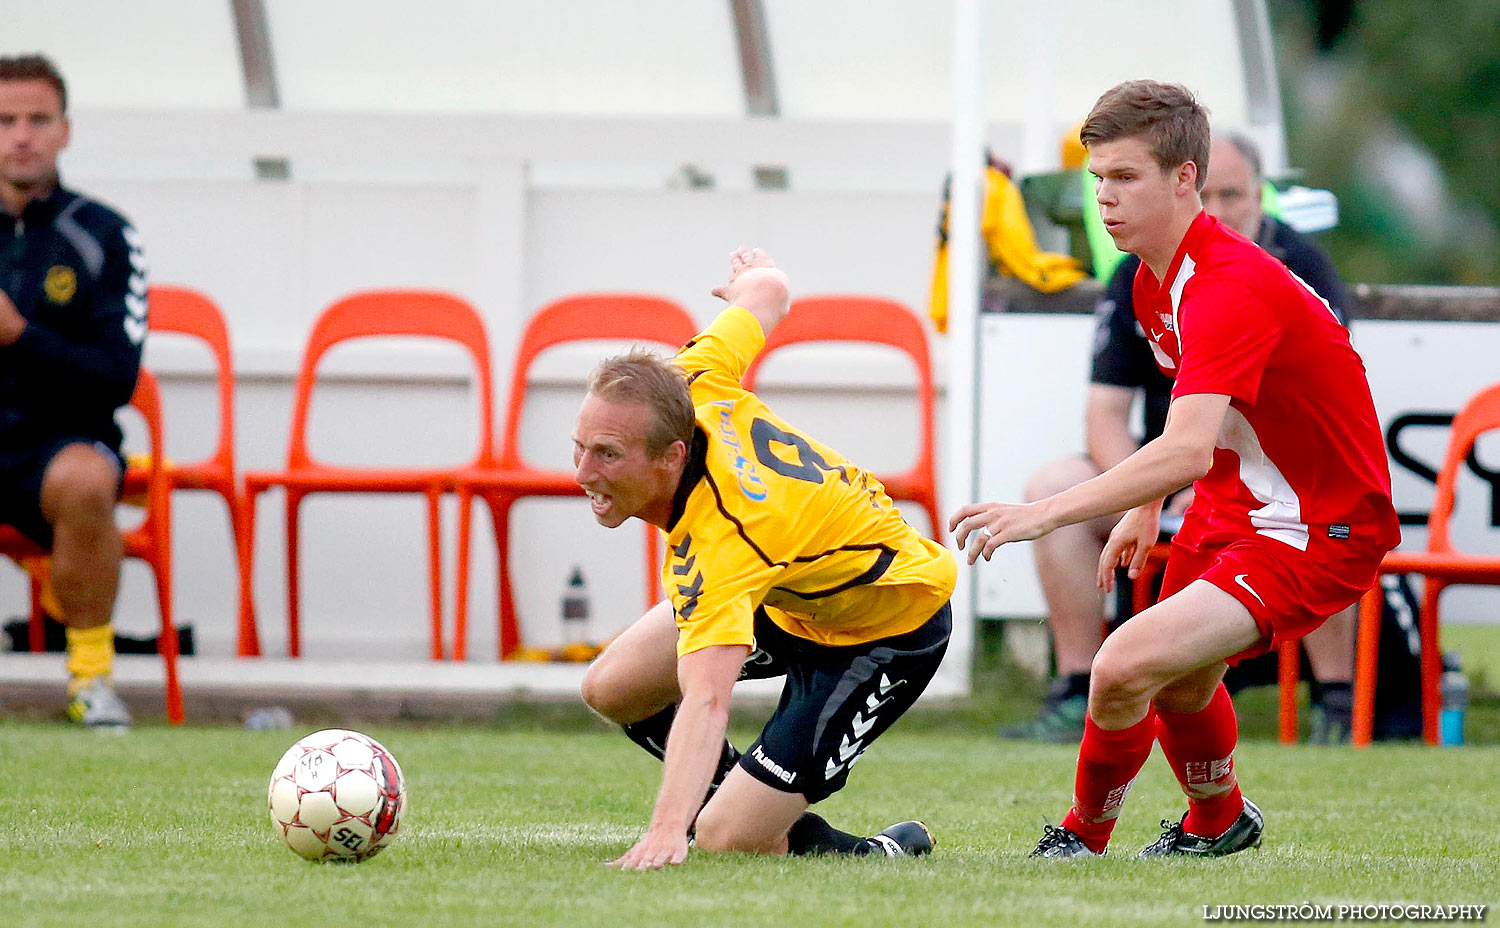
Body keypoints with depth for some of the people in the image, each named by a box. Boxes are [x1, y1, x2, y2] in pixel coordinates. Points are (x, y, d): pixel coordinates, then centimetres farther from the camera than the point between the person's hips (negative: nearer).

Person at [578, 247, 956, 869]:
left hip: (888, 633, -9)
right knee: (612, 688, 5)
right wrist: (757, 278, 25)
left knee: (721, 841, -16)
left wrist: (668, 831, -66)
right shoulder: (692, 387, -21)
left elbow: (705, 703, -54)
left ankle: (892, 852, 10)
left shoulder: (720, 542, -42)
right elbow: (765, 290, -1)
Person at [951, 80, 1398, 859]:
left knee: (1126, 669, -23)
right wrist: (1146, 506, 15)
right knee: (1179, 683, 29)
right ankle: (1218, 823, 59)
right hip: (1232, 507, 10)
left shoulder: (1229, 288, -31)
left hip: (1320, 532, -10)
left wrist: (1044, 514, -48)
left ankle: (1084, 836, 2)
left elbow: (1188, 450, -44)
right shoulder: (1155, 280, 2)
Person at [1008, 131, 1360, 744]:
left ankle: (1337, 707, -29)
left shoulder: (1300, 270, -10)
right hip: (1167, 473, 4)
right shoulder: (1141, 276, 0)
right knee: (1053, 489, -20)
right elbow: (1106, 409, 0)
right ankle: (1078, 699, -17)